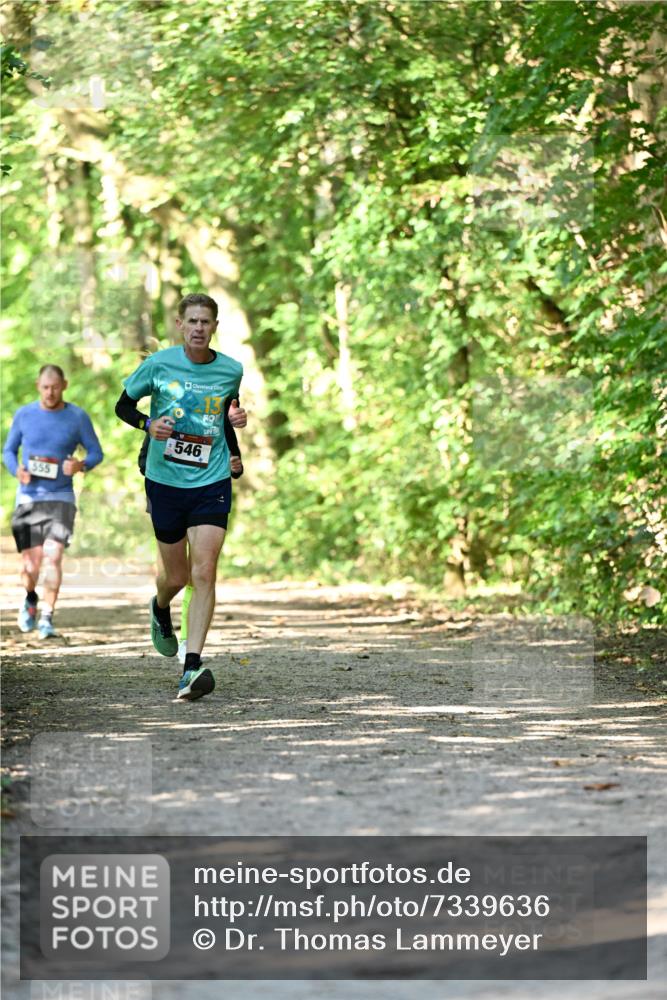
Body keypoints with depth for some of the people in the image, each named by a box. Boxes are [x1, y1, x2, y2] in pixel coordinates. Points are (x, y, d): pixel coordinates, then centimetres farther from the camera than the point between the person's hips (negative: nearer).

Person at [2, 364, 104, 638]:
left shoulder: (78, 417, -1)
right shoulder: (24, 415, 3)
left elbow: (96, 453, 6)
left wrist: (81, 465, -17)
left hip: (60, 497, -1)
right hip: (28, 497, 1)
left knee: (53, 554, -19)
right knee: (30, 563, 0)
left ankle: (47, 618, -14)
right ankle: (30, 600, 33)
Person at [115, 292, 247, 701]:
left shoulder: (231, 370, 1)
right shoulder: (158, 364, -5)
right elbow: (123, 405, 7)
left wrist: (237, 417, -3)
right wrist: (148, 423, -14)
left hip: (212, 482, 0)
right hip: (165, 482, 0)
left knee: (204, 573, -14)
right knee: (176, 577, 10)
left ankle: (193, 667, -15)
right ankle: (161, 609, 48)